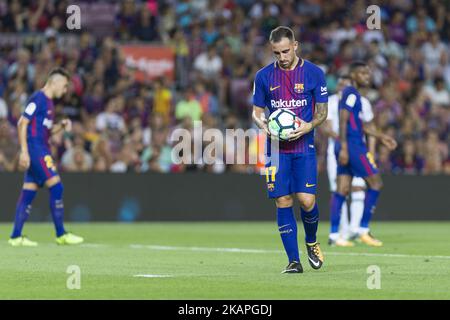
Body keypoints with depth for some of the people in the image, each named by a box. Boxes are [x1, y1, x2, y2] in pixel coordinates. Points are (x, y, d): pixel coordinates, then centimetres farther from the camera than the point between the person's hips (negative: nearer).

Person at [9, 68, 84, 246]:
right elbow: (22, 124, -15)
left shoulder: (48, 101, 19)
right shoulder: (38, 98, -10)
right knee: (56, 187, -11)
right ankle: (61, 235, -8)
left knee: (28, 194, 6)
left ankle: (16, 237, 6)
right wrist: (24, 151, -19)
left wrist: (61, 126, 7)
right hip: (35, 149, -10)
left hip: (41, 150, 10)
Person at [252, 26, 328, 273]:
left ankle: (311, 242, 20)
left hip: (304, 146, -1)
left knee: (307, 200, -11)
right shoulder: (264, 76, 5)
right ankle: (294, 260, 2)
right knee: (282, 202, -4)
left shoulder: (314, 73, 0)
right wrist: (265, 126, -11)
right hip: (277, 148, 1)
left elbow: (322, 111, 4)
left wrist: (308, 126, -16)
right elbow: (257, 112, 11)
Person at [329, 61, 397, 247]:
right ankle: (363, 230, -3)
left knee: (342, 189, 6)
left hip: (347, 148, 10)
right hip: (353, 146, -10)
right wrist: (344, 147, -23)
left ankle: (334, 234, 3)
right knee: (375, 183, -4)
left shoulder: (353, 94, 21)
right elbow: (343, 120, -18)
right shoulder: (351, 93, -9)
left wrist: (381, 137, 30)